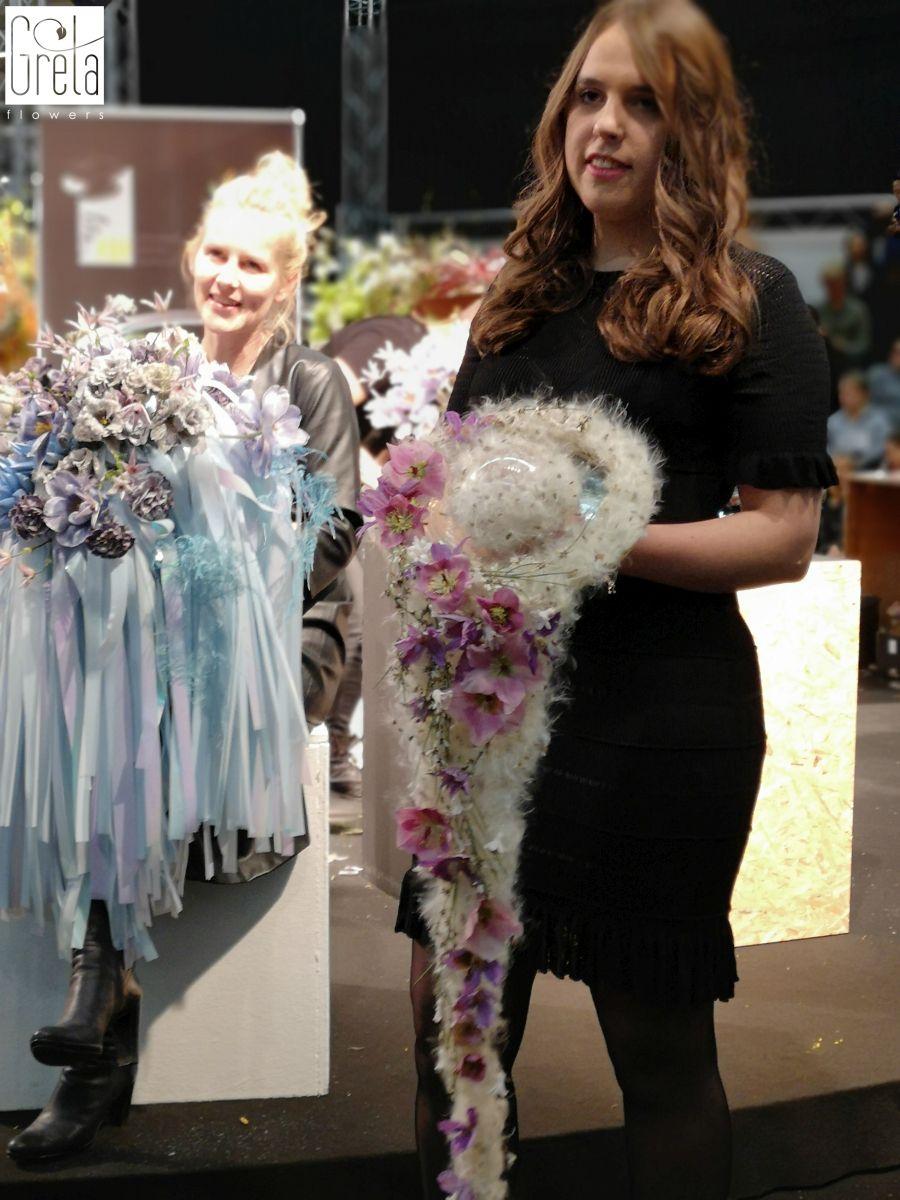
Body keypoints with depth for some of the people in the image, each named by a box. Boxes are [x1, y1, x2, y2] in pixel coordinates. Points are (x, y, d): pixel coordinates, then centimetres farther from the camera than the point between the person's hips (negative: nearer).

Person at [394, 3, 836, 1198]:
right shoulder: (523, 298, 14)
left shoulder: (750, 301, -4)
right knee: (450, 1033, 10)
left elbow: (784, 537, -10)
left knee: (661, 1052, 7)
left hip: (656, 709, -5)